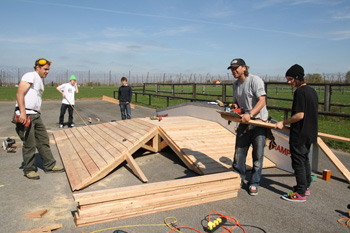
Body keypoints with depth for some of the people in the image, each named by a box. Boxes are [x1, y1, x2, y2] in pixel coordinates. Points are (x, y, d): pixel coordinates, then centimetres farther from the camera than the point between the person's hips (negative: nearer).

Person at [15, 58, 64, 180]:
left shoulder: (40, 81, 22)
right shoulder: (30, 76, -6)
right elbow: (20, 93, -16)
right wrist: (23, 113, -22)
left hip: (36, 115, 9)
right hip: (25, 115, -9)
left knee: (43, 141, 11)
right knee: (29, 144, -2)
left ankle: (49, 165, 21)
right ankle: (29, 170, 12)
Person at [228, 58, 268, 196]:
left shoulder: (255, 80, -12)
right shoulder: (235, 84, 12)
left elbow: (262, 101, -21)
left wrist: (250, 114, -33)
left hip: (259, 122, -6)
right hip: (244, 122, 6)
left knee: (258, 155, 2)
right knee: (239, 152, 8)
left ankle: (254, 183, 16)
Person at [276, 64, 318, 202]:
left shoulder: (300, 92, -18)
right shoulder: (312, 91, 11)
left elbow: (300, 115, -23)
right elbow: (312, 113, 16)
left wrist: (284, 123, -14)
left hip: (299, 134, -10)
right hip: (310, 133, 10)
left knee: (298, 162, -1)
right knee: (305, 160, 20)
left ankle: (300, 193, 7)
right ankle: (306, 187, 33)